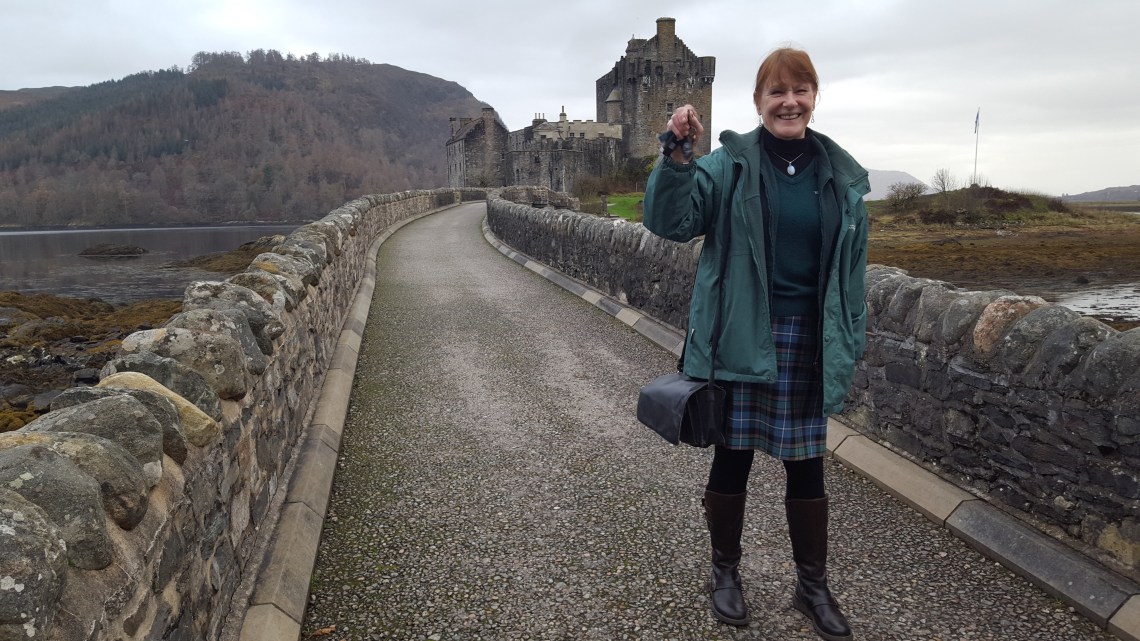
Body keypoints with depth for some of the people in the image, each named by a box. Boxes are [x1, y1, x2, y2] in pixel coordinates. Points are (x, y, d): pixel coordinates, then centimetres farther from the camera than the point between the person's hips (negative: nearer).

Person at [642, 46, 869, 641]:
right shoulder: (729, 163, -5)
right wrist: (677, 156, -27)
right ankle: (725, 573, 31)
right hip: (740, 339, -2)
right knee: (732, 457, 9)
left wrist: (850, 342, 8)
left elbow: (852, 268, 9)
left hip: (807, 342, 3)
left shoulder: (842, 175, 5)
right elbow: (669, 221, -14)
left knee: (806, 464, 11)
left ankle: (812, 585, 31)